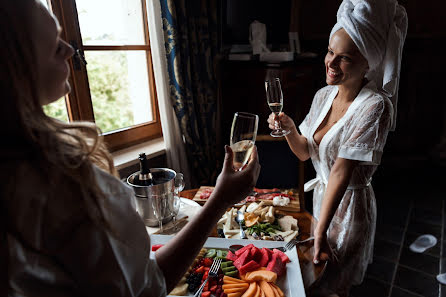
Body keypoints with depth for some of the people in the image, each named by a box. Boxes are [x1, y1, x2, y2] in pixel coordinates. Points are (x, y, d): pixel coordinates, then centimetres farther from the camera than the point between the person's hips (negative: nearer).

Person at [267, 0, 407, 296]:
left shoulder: (374, 106, -25)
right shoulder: (324, 95, -4)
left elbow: (341, 171, -30)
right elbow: (305, 152, 0)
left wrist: (320, 232, -27)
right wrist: (289, 128, -20)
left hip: (350, 204, -6)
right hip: (322, 193, 7)